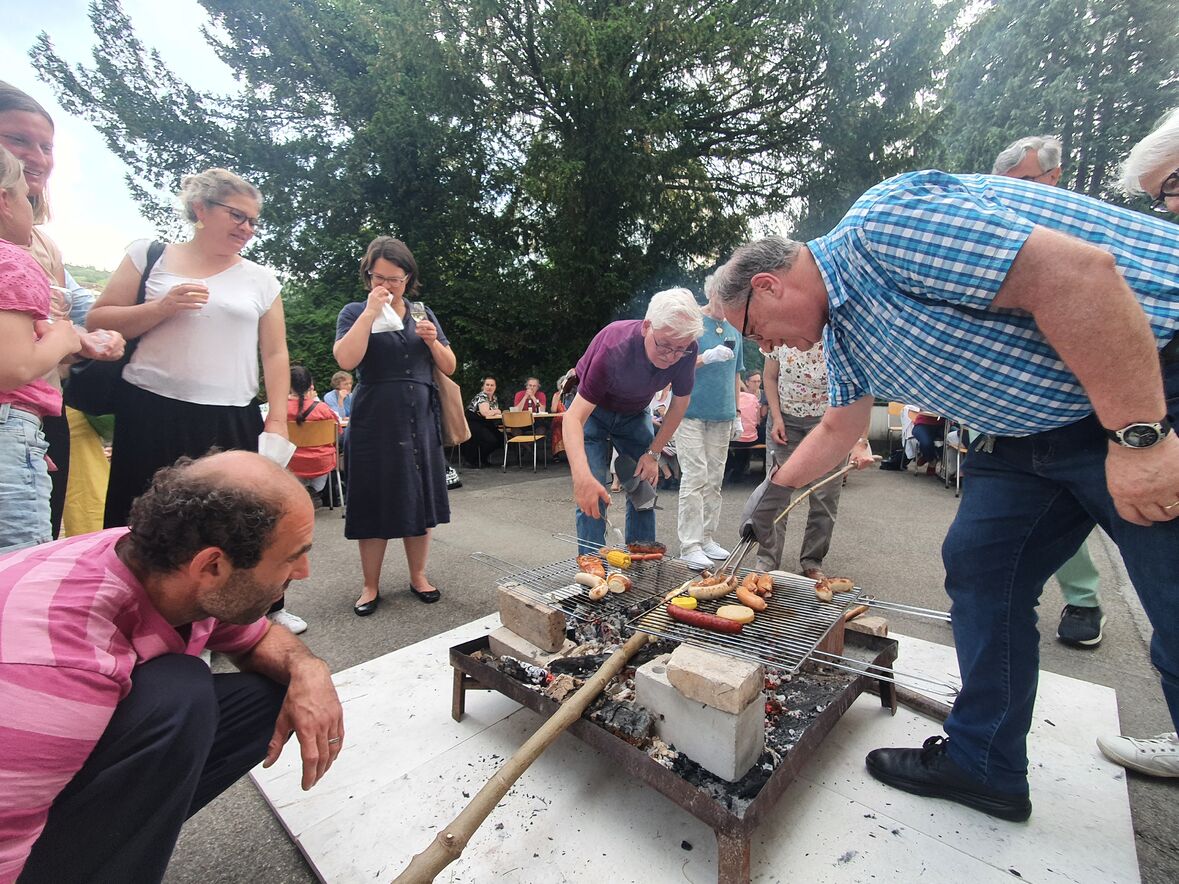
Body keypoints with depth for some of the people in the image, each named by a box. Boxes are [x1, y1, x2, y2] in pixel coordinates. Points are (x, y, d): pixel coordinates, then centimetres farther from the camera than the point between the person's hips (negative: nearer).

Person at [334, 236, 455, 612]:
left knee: (420, 500, 8)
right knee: (375, 504, 3)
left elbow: (449, 368, 12)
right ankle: (371, 585, 19)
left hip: (421, 421, 3)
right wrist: (370, 312, -14)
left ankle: (418, 576, 23)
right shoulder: (355, 313, 4)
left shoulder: (424, 314, 14)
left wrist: (432, 341, -6)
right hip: (375, 423, -3)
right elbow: (346, 360, -15)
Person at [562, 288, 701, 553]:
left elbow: (679, 403, -6)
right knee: (592, 498, -14)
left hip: (635, 414, 4)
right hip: (592, 411, -4)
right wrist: (582, 475, -57)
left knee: (644, 494, 1)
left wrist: (653, 453, -9)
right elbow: (574, 416, -42)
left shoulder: (687, 351, -24)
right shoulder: (613, 348, -38)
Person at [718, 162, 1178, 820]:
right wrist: (775, 492, 25)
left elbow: (1079, 270, -27)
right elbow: (840, 430, 21)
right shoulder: (842, 331, 10)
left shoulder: (884, 224, -21)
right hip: (1035, 428, 9)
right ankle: (982, 766, 20)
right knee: (978, 570, 6)